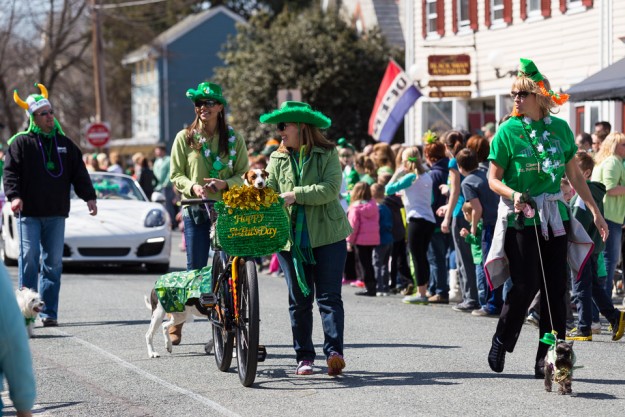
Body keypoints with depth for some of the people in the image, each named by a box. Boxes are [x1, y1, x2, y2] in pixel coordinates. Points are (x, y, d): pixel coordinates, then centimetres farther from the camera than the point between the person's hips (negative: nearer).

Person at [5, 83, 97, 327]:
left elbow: (79, 173, 15)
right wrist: (14, 196, -21)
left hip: (56, 214, 4)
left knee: (53, 262, 3)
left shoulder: (64, 143, 14)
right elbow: (11, 172, -5)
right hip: (29, 213, -4)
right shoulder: (21, 142, 1)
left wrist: (89, 196, 4)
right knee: (30, 259, -8)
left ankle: (49, 312, 6)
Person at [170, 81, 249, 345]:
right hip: (195, 211, -1)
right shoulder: (185, 138, 4)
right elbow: (175, 175, 5)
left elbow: (243, 175, 8)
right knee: (196, 270, -1)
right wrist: (192, 187, -15)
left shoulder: (234, 139, 7)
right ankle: (176, 322, 11)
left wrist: (225, 184, -12)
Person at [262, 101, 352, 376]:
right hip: (291, 237, 4)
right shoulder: (277, 159, 10)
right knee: (299, 299, 7)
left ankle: (334, 352, -13)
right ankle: (304, 356, 12)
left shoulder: (328, 154, -1)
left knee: (329, 296, -7)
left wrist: (295, 195, -20)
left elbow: (330, 188, -14)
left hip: (327, 235, -3)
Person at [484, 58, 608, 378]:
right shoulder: (508, 131, -4)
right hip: (520, 219, -3)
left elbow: (574, 174, 13)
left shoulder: (560, 128, 5)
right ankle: (500, 344, 16)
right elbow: (493, 179, -3)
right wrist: (512, 194, -23)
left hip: (555, 218, 4)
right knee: (525, 286, -7)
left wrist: (595, 211, 12)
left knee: (555, 290, 0)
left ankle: (548, 360, 6)